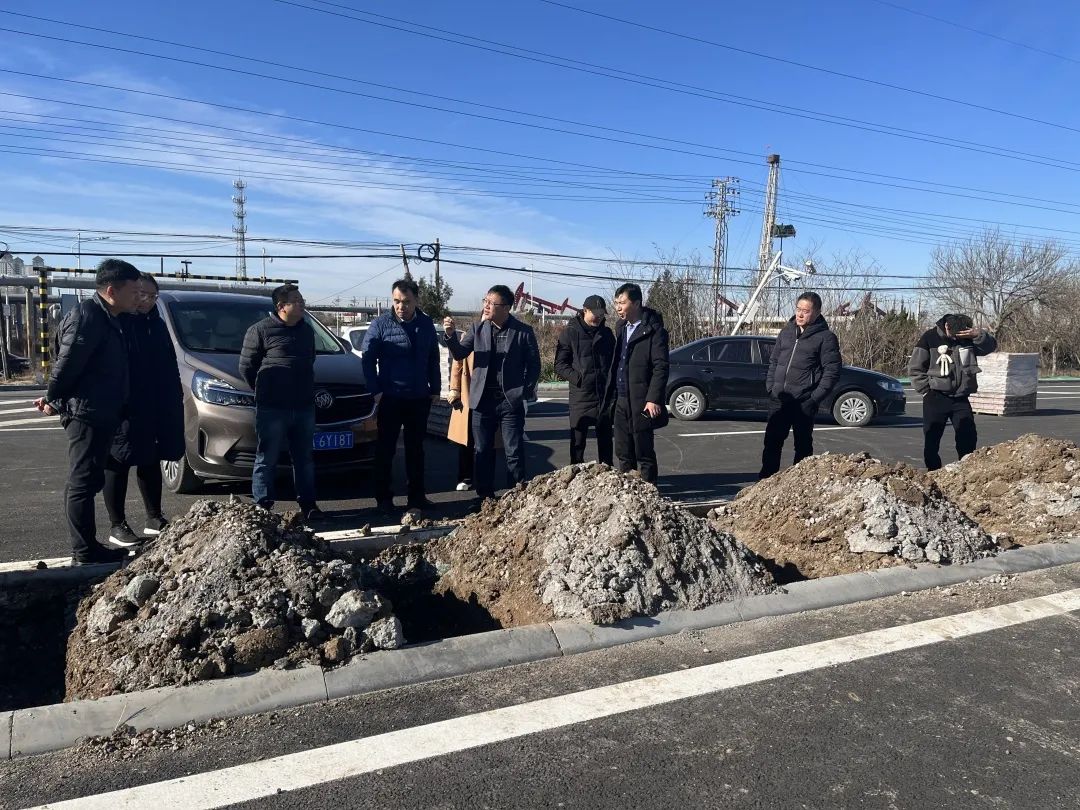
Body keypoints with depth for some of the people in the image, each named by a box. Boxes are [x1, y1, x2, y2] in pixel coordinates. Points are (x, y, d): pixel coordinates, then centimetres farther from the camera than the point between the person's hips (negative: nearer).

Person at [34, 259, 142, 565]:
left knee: (88, 481, 14)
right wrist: (54, 399, -4)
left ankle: (87, 547, 23)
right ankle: (84, 553, 3)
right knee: (82, 482, -3)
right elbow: (67, 364, -18)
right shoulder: (88, 316, -16)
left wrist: (54, 397, 18)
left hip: (99, 413, 10)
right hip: (86, 413, -10)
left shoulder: (105, 319, 15)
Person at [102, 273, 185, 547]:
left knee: (151, 462, 13)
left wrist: (174, 401, 10)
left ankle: (154, 519, 22)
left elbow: (170, 369, 17)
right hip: (123, 408, -7)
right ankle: (117, 527, 7)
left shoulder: (157, 325, 13)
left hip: (155, 408, 7)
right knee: (118, 465, 0)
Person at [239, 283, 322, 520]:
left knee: (304, 459, 12)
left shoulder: (307, 330, 13)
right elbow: (246, 366, -1)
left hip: (304, 407, 6)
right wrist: (264, 392, 6)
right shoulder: (260, 330, -5)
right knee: (266, 460, 1)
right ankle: (262, 508, 9)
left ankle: (308, 505, 21)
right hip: (272, 409, -5)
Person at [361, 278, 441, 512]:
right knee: (385, 449, 4)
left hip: (420, 398, 4)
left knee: (416, 448, 12)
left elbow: (433, 360, 11)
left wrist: (435, 389, 8)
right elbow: (368, 359, -6)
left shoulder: (426, 324, 5)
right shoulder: (380, 324, -6)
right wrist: (375, 390, -12)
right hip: (390, 398, -3)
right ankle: (384, 498, 13)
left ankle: (417, 495, 21)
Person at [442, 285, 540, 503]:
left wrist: (525, 391, -5)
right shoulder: (478, 328, 4)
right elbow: (459, 354, 2)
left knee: (514, 452, 3)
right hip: (483, 400, 3)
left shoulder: (523, 331, -4)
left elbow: (534, 365, 2)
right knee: (483, 452, 10)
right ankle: (485, 497, 21)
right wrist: (450, 335, -16)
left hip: (511, 401, -3)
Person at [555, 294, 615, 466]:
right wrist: (577, 378, -15)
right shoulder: (570, 332, -3)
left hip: (605, 395, 4)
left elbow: (614, 360, 19)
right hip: (581, 395, -4)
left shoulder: (606, 333, 10)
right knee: (578, 439, 1)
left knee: (605, 439, 11)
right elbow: (560, 364, -3)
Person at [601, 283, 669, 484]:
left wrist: (654, 399, -21)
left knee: (644, 453, 2)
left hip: (640, 403, -7)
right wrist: (611, 396, 13)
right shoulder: (621, 327, 14)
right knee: (623, 452, 13)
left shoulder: (653, 329, -10)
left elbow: (661, 367, -15)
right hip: (620, 401, 7)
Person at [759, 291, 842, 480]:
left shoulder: (826, 337, -4)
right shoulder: (786, 332, 13)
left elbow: (832, 370, -8)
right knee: (772, 441, 5)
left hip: (804, 402, -5)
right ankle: (765, 478, 13)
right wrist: (770, 386, 7)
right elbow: (773, 361, 19)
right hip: (779, 399, 5)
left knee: (803, 445, 5)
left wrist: (815, 398, -14)